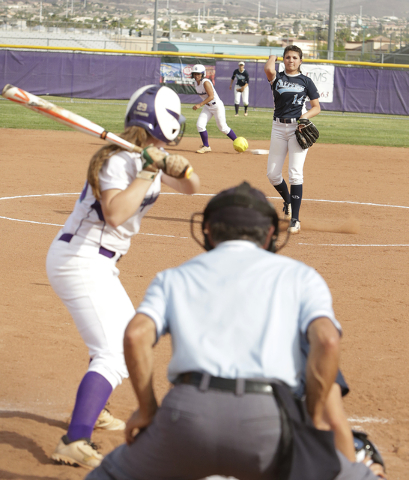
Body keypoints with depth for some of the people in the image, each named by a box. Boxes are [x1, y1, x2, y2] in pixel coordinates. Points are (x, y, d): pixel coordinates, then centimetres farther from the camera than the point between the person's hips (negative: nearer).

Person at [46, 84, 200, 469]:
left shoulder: (149, 158, 10)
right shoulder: (120, 159, -18)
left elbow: (189, 188, 14)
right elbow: (115, 213, -31)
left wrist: (181, 169, -7)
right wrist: (149, 171, -28)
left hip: (97, 264, 10)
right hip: (79, 261, -10)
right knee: (115, 354, -20)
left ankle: (91, 411, 43)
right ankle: (73, 444, -29)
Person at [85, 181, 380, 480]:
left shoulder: (175, 278, 23)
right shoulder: (298, 275, 20)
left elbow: (136, 336, 3)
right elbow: (327, 340, 0)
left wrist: (147, 410, 12)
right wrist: (314, 417, 9)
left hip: (186, 413, 2)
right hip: (264, 424, -1)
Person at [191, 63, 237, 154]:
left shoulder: (205, 82, -25)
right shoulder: (196, 83, 1)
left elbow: (211, 96, -31)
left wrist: (200, 105, -34)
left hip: (217, 106, -8)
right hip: (207, 107, 8)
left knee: (223, 127, 0)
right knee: (200, 125, -7)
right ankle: (206, 146, 5)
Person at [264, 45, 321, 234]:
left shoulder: (305, 81, 4)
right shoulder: (278, 77, 5)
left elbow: (316, 107, 7)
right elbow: (268, 69, -20)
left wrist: (305, 116, -12)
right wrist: (272, 57, 1)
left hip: (298, 128, -2)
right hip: (279, 128, 2)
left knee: (295, 174, -10)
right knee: (272, 174, 4)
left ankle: (295, 219, -7)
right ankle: (288, 201, 35)